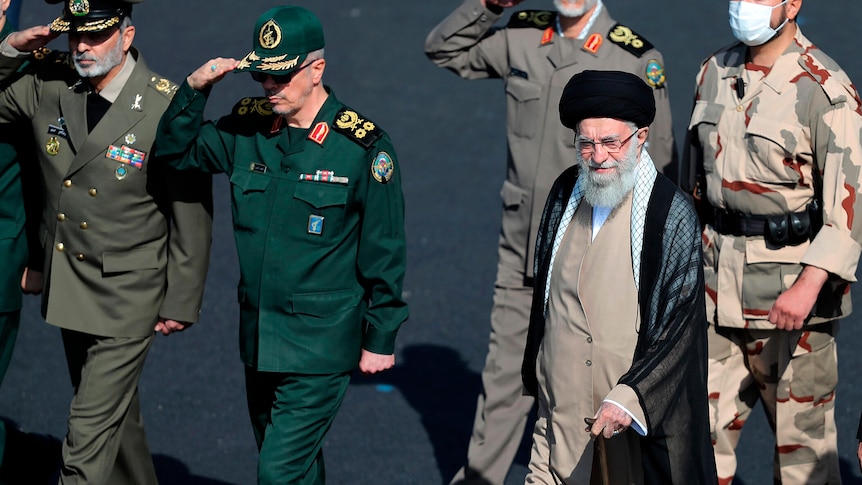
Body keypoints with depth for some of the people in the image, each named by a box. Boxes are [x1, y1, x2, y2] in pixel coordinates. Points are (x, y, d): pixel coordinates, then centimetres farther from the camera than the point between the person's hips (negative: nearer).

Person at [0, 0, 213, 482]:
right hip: (67, 289, 6)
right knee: (114, 414, 23)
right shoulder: (47, 85, -4)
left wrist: (182, 303, -9)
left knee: (90, 433, -9)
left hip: (128, 298, -6)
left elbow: (191, 217, -12)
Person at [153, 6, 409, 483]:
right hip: (259, 341, 6)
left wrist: (380, 339, -4)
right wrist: (194, 88, -6)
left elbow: (384, 252, -8)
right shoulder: (248, 128, 1)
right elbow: (176, 149, 12)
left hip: (320, 349, -6)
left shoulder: (363, 145, -12)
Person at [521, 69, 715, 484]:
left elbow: (681, 326, -14)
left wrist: (630, 396, -23)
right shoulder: (566, 193, 5)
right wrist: (535, 373, 21)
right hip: (561, 400, 4)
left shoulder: (672, 213, -12)